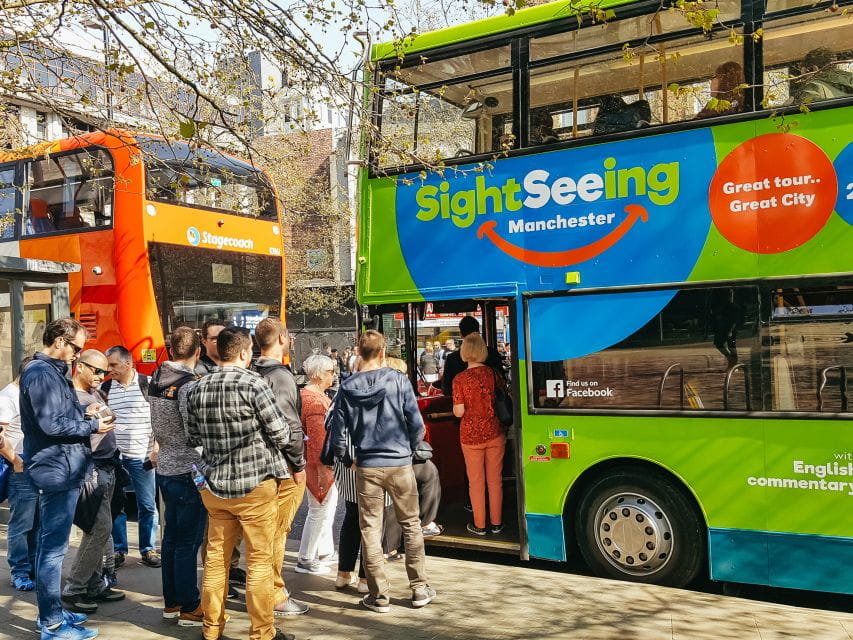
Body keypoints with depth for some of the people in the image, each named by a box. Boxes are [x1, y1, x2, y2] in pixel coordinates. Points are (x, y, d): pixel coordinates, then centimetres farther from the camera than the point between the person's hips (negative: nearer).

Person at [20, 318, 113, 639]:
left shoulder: (50, 371, 15)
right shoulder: (41, 374, -17)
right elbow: (52, 425, -23)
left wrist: (83, 411, 6)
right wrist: (92, 426, -13)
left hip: (59, 468, 11)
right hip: (57, 470, -11)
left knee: (50, 544, 17)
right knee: (53, 547, -4)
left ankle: (51, 612, 28)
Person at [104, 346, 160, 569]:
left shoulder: (148, 385, -3)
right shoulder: (105, 388, 7)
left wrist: (156, 449, -8)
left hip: (141, 456, -3)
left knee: (147, 505, 3)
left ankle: (148, 549, 14)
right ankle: (119, 550, 17)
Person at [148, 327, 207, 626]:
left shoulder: (156, 380, 5)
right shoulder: (190, 385, -19)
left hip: (165, 468, 8)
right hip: (188, 472, -8)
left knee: (171, 538, 16)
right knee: (188, 543, 1)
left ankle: (171, 602, 27)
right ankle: (189, 609, 10)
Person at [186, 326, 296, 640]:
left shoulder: (198, 389, 3)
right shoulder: (253, 383, -14)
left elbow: (193, 438, 10)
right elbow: (281, 433, -12)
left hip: (214, 484, 5)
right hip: (254, 483, -5)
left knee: (216, 557, 14)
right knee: (260, 560, 4)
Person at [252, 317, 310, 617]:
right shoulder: (280, 375, -17)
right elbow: (289, 425, -20)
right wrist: (299, 464, -12)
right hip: (283, 466, -8)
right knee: (277, 531, 0)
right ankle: (274, 596, 8)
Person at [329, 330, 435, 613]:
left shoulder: (347, 387, -2)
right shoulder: (398, 380, -7)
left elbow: (337, 434, -2)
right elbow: (417, 424, -6)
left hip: (366, 467, 1)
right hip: (400, 464, 0)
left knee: (370, 530, 9)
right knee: (411, 525, 13)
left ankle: (379, 595, 15)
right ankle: (419, 589, 20)